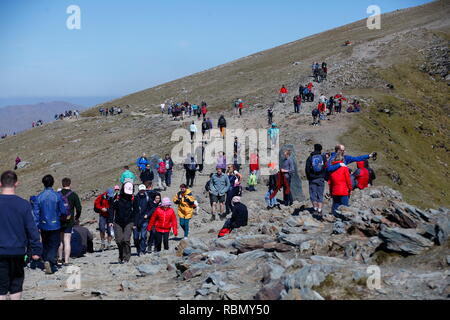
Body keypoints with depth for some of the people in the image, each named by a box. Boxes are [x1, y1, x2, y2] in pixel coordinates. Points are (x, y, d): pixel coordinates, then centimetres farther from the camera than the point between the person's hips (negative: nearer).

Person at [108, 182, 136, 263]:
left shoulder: (133, 199, 1)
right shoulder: (117, 199, 0)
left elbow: (135, 212, 7)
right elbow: (112, 209, 5)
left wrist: (134, 223, 2)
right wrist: (110, 221, -2)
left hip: (128, 223, -1)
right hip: (118, 223, 1)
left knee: (126, 240, -13)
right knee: (119, 240, -1)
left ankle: (126, 257, -5)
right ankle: (121, 256, 19)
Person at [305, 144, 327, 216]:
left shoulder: (310, 158, 3)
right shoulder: (323, 157, 4)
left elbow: (307, 169, 1)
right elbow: (326, 168, 1)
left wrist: (308, 178, 9)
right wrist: (325, 177, 9)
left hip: (312, 179, -1)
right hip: (321, 179, 1)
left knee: (313, 194, 4)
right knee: (320, 195, 3)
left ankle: (315, 208, -5)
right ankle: (319, 210, -6)